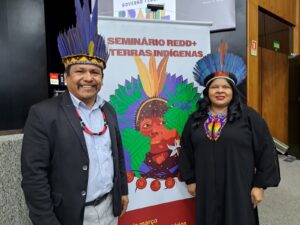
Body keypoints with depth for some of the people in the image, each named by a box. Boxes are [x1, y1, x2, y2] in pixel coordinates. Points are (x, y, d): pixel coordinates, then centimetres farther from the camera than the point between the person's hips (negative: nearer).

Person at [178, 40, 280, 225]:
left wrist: (260, 184, -6)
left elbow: (266, 151, -6)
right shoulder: (196, 119, 2)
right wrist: (190, 179, 10)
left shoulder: (249, 116, -8)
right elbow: (187, 151, 9)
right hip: (206, 189, 3)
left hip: (239, 188, -2)